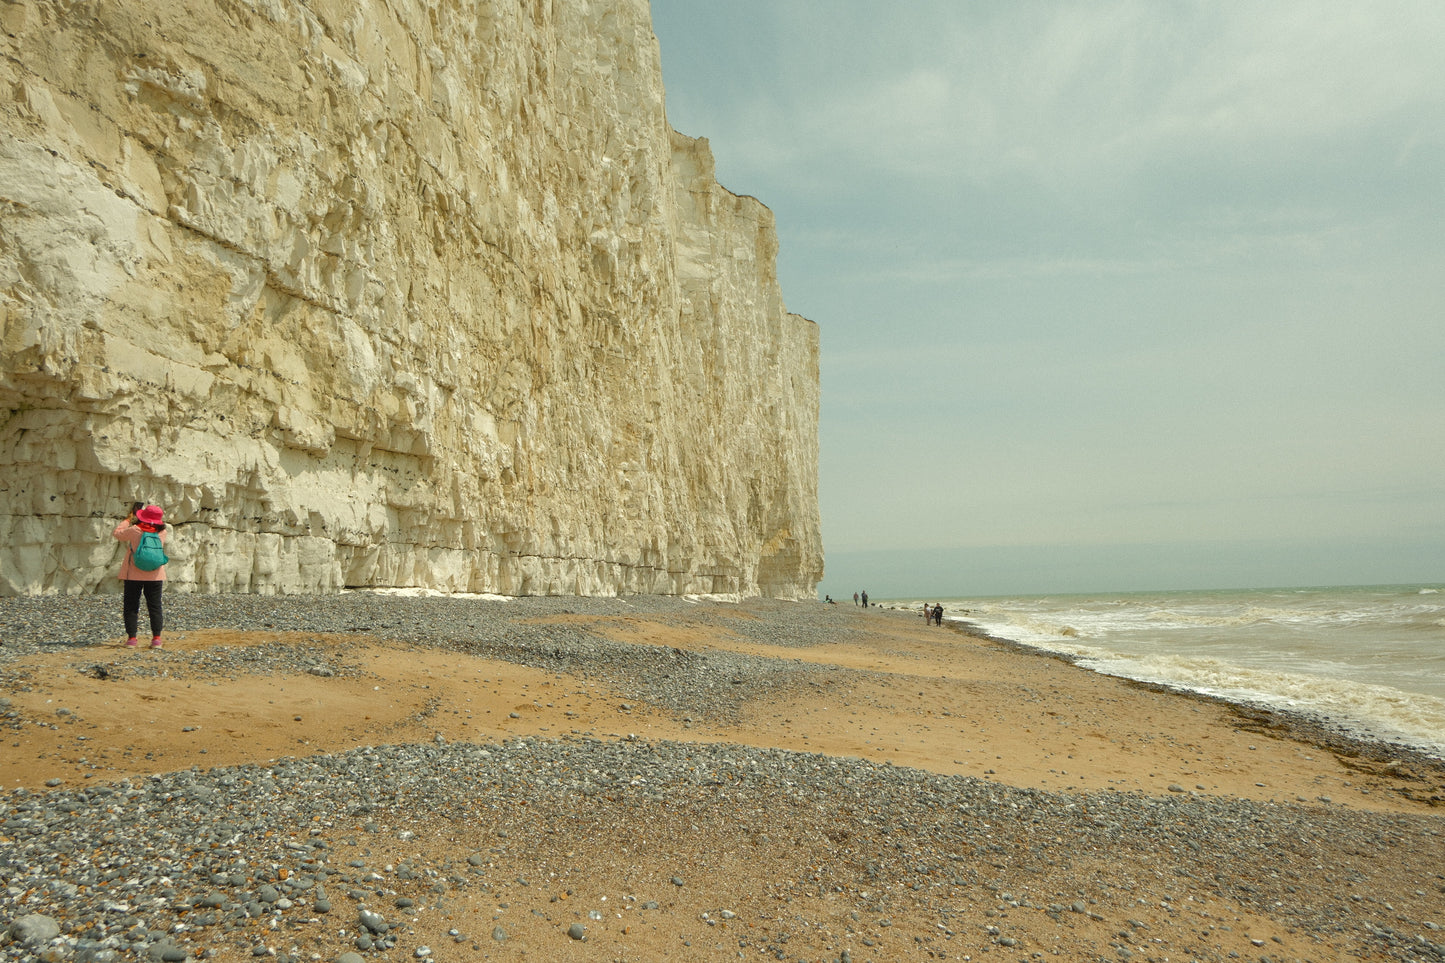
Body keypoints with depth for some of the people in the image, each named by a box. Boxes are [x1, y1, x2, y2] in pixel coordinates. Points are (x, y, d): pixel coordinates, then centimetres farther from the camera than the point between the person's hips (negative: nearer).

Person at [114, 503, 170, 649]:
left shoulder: (134, 530, -10)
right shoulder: (162, 532, -4)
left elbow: (117, 533, 6)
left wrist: (128, 520, 17)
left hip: (133, 575, -2)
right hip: (155, 576, 2)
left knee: (131, 607, 8)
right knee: (155, 607, 7)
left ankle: (131, 638, 5)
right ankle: (156, 638, 3)